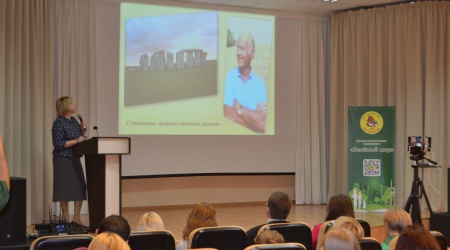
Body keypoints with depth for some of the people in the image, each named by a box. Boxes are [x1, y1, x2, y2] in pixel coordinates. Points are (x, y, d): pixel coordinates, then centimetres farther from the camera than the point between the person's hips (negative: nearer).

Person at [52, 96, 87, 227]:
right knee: (65, 191, -2)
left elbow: (80, 138, 20)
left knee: (80, 189, 5)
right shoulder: (59, 122, -12)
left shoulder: (73, 120, 11)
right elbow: (58, 144, -17)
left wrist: (82, 129, 3)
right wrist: (75, 141, -20)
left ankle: (76, 219, 11)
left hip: (75, 159, 8)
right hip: (63, 160, -8)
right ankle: (65, 220, 7)